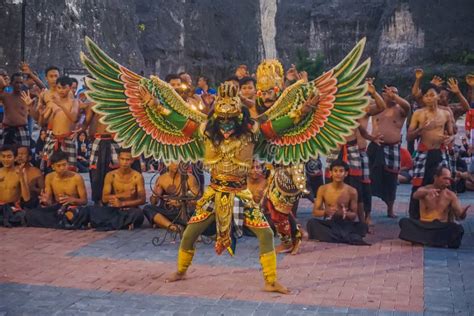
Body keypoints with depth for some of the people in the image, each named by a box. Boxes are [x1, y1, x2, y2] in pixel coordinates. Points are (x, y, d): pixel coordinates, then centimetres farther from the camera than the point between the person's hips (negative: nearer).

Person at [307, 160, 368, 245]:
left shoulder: (352, 191, -2)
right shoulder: (323, 189, 0)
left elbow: (354, 216, 1)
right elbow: (315, 212, -1)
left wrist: (345, 213, -22)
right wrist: (326, 212, -23)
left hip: (345, 225, -1)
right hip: (328, 224, 1)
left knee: (363, 226, -27)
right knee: (311, 223, -30)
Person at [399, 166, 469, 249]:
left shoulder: (451, 195, 3)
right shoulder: (424, 189, 0)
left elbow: (459, 216, -2)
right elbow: (415, 196, -25)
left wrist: (463, 212, -27)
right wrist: (427, 192, -47)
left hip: (442, 228, 0)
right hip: (424, 226, 0)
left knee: (458, 229, -31)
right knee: (404, 222, -28)